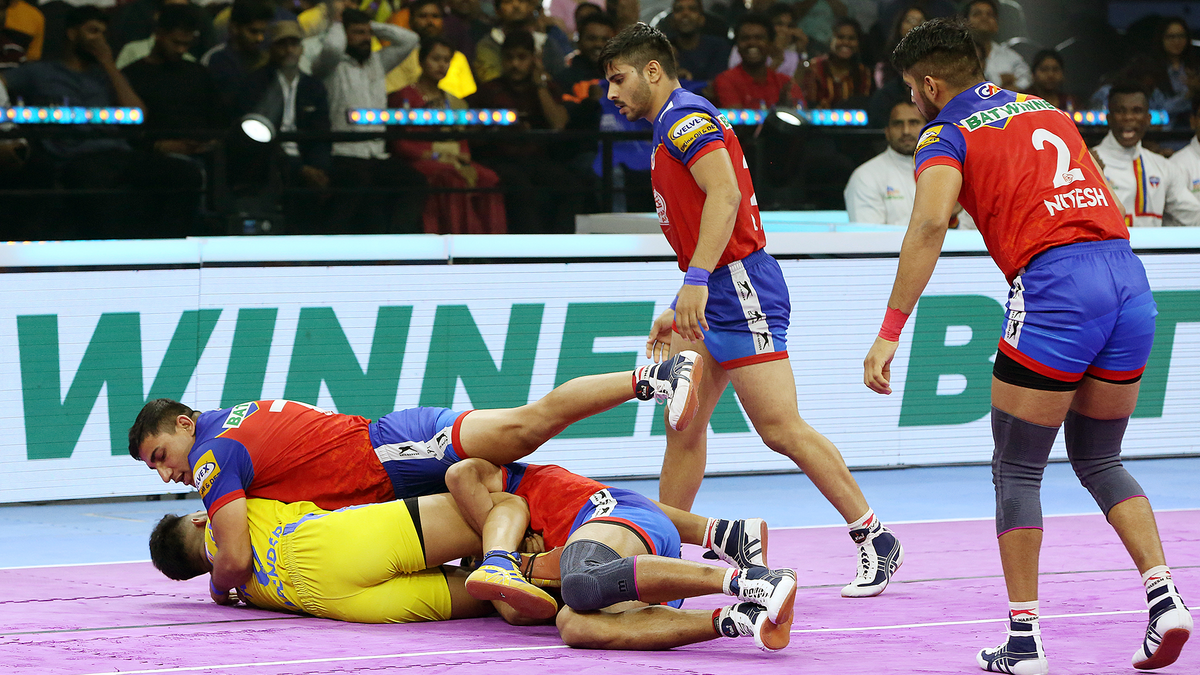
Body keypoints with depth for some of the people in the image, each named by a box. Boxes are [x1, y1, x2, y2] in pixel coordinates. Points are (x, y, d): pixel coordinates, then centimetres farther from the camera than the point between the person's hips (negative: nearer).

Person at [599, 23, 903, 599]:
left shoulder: (685, 115, -9)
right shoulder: (673, 127, 22)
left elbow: (725, 195, -23)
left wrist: (696, 279, -29)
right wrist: (679, 312, 25)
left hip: (741, 290, -10)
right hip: (716, 296, 10)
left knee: (781, 428, -10)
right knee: (683, 425, 6)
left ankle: (875, 540, -4)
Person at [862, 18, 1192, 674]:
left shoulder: (947, 134, 4)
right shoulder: (1048, 110, 25)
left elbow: (929, 224, -13)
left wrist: (889, 334, -16)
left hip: (1054, 285, -6)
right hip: (1129, 279, 6)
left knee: (1016, 470, 7)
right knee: (1099, 461, 20)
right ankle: (1164, 598, 3)